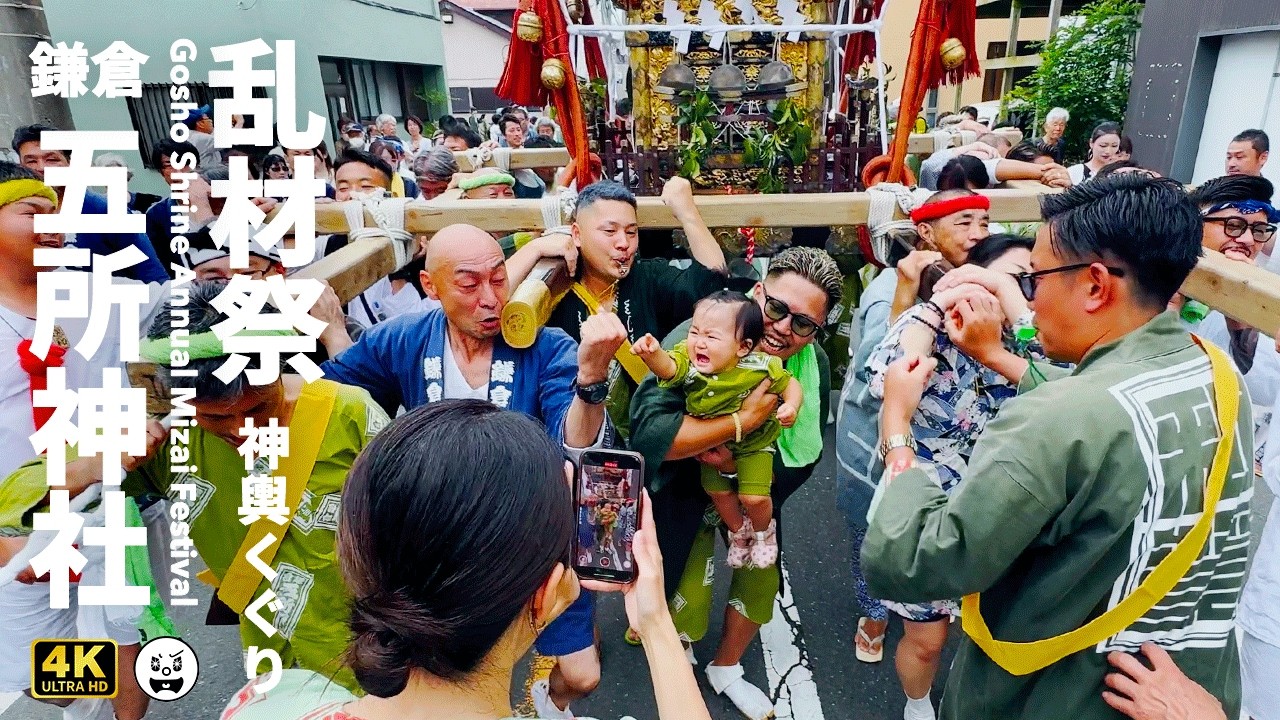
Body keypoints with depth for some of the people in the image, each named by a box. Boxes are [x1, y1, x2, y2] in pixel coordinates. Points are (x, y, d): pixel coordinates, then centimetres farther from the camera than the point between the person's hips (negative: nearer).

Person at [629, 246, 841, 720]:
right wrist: (744, 421, -43)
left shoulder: (813, 365, -17)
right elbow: (648, 431, -44)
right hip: (684, 487, -4)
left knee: (762, 579, 12)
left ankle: (726, 671, 42)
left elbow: (803, 456, -10)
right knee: (688, 596, -2)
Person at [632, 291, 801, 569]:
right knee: (718, 492, 13)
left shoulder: (760, 368, -30)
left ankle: (763, 531, 32)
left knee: (754, 497, -6)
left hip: (753, 442, -3)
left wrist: (791, 406, -33)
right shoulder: (686, 361, -27)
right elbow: (667, 367, -48)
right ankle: (738, 531, 47)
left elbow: (790, 383, -13)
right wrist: (652, 353, -70)